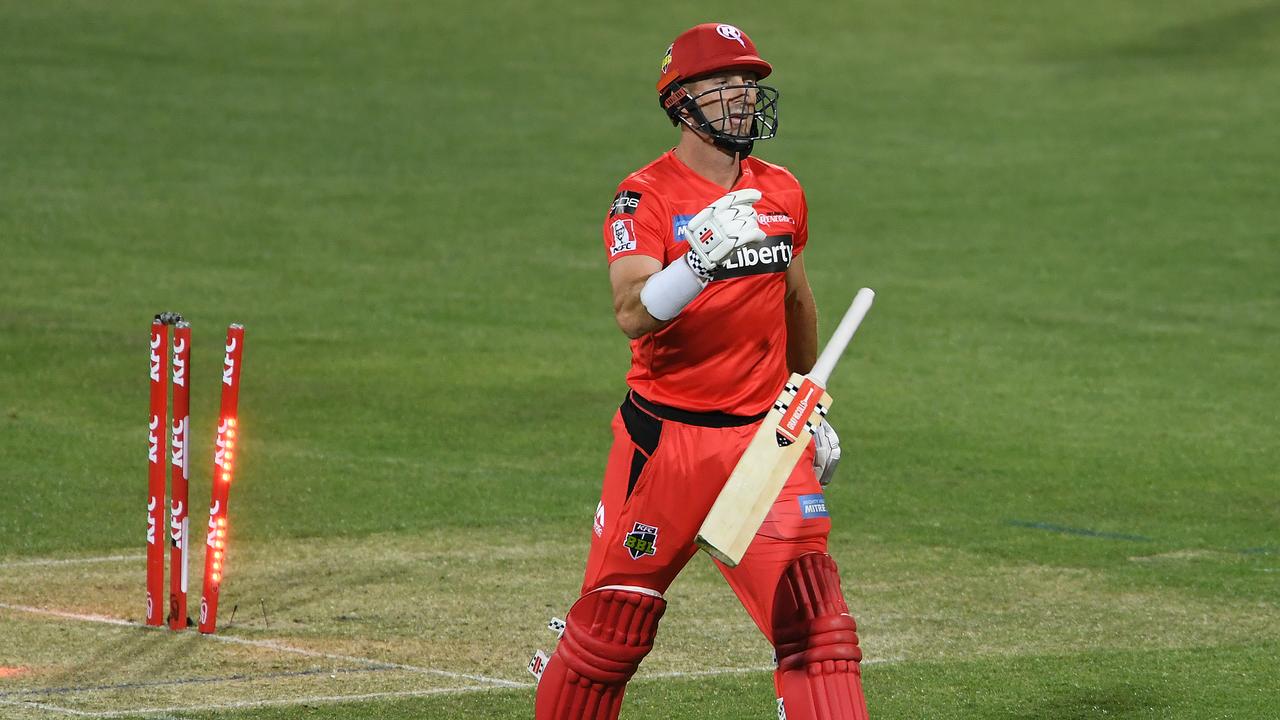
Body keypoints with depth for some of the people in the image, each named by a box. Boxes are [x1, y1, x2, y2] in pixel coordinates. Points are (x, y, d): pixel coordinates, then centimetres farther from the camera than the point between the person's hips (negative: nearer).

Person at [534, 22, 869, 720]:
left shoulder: (780, 192, 7)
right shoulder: (645, 197, -10)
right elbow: (633, 314, -25)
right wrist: (703, 258, -42)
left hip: (763, 435, 4)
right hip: (664, 436, -4)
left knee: (813, 621, -8)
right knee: (613, 625, 6)